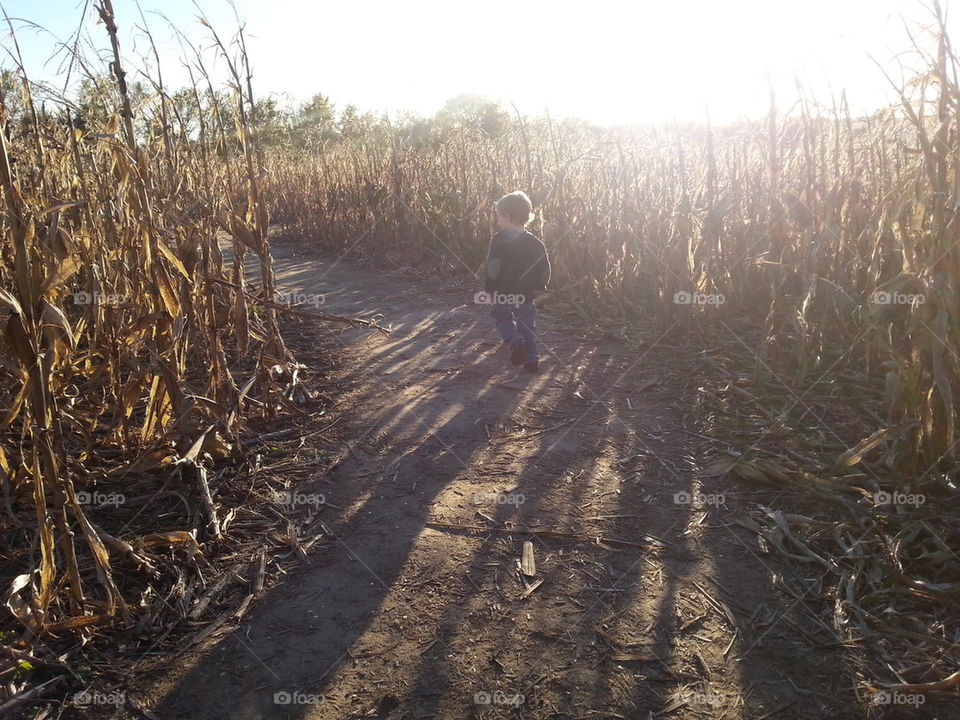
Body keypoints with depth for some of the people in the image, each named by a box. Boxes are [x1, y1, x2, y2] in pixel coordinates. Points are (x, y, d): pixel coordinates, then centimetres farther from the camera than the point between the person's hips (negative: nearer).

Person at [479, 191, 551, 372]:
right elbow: (544, 269, 3)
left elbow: (491, 268, -18)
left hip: (501, 293, -3)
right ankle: (531, 359, 14)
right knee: (527, 324, 16)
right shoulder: (536, 243, -1)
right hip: (525, 295, 3)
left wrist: (487, 290, -9)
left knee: (502, 320, 18)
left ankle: (516, 341, -8)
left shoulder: (498, 240, -15)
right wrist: (540, 286, 18)